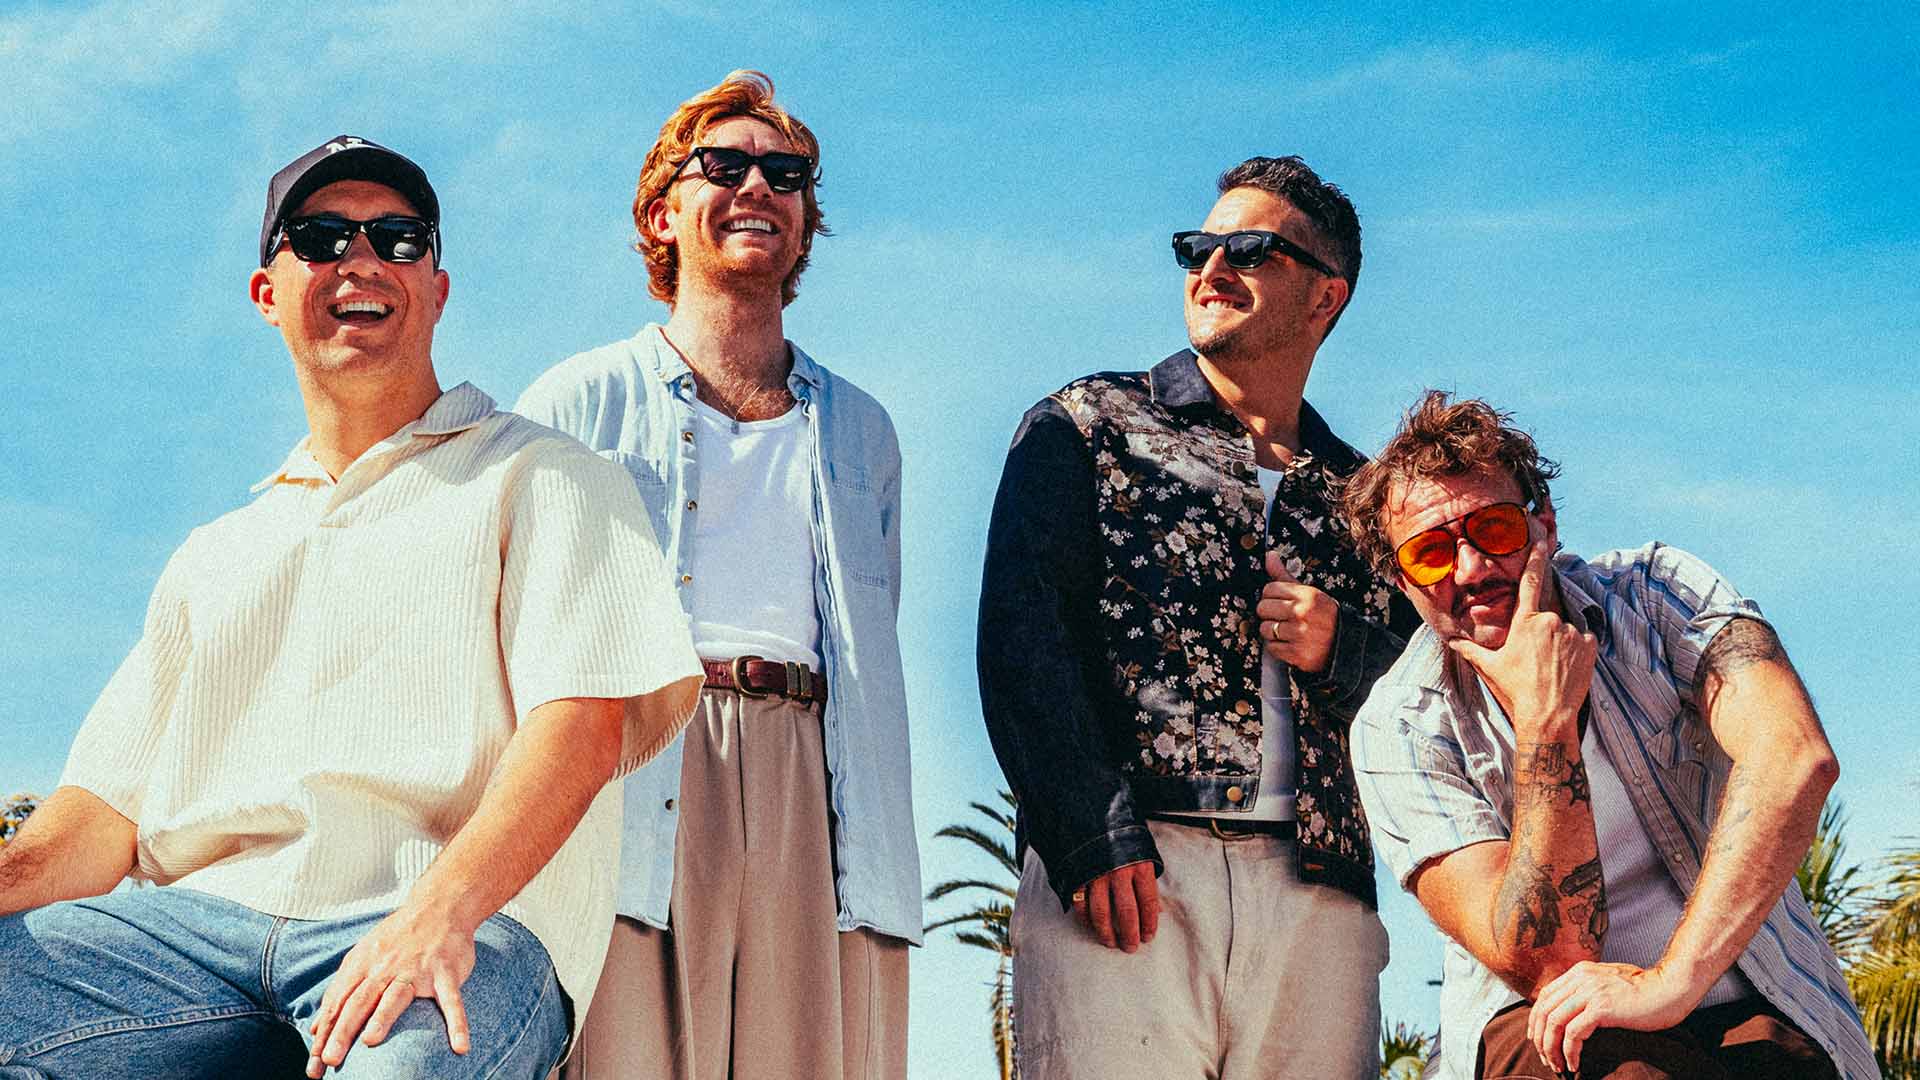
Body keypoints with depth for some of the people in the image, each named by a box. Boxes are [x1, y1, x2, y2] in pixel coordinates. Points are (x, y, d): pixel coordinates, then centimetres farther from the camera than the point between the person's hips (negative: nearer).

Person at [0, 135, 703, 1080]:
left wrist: (443, 906, -23)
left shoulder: (540, 480, 13)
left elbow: (586, 716, -5)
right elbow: (110, 805, 21)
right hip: (198, 919, 5)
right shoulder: (214, 556, 30)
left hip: (458, 934, -5)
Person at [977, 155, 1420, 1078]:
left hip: (1319, 897, 3)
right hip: (1122, 875, -3)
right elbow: (1021, 638, -1)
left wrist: (1344, 653, -3)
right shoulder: (1089, 425, 12)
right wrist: (1091, 836, -14)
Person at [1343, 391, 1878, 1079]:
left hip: (1745, 1009, 2)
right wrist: (1546, 718, -22)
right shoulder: (1397, 730, -6)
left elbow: (1799, 758, -23)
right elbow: (1545, 965, -16)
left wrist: (1671, 981, -31)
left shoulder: (1658, 591, -4)